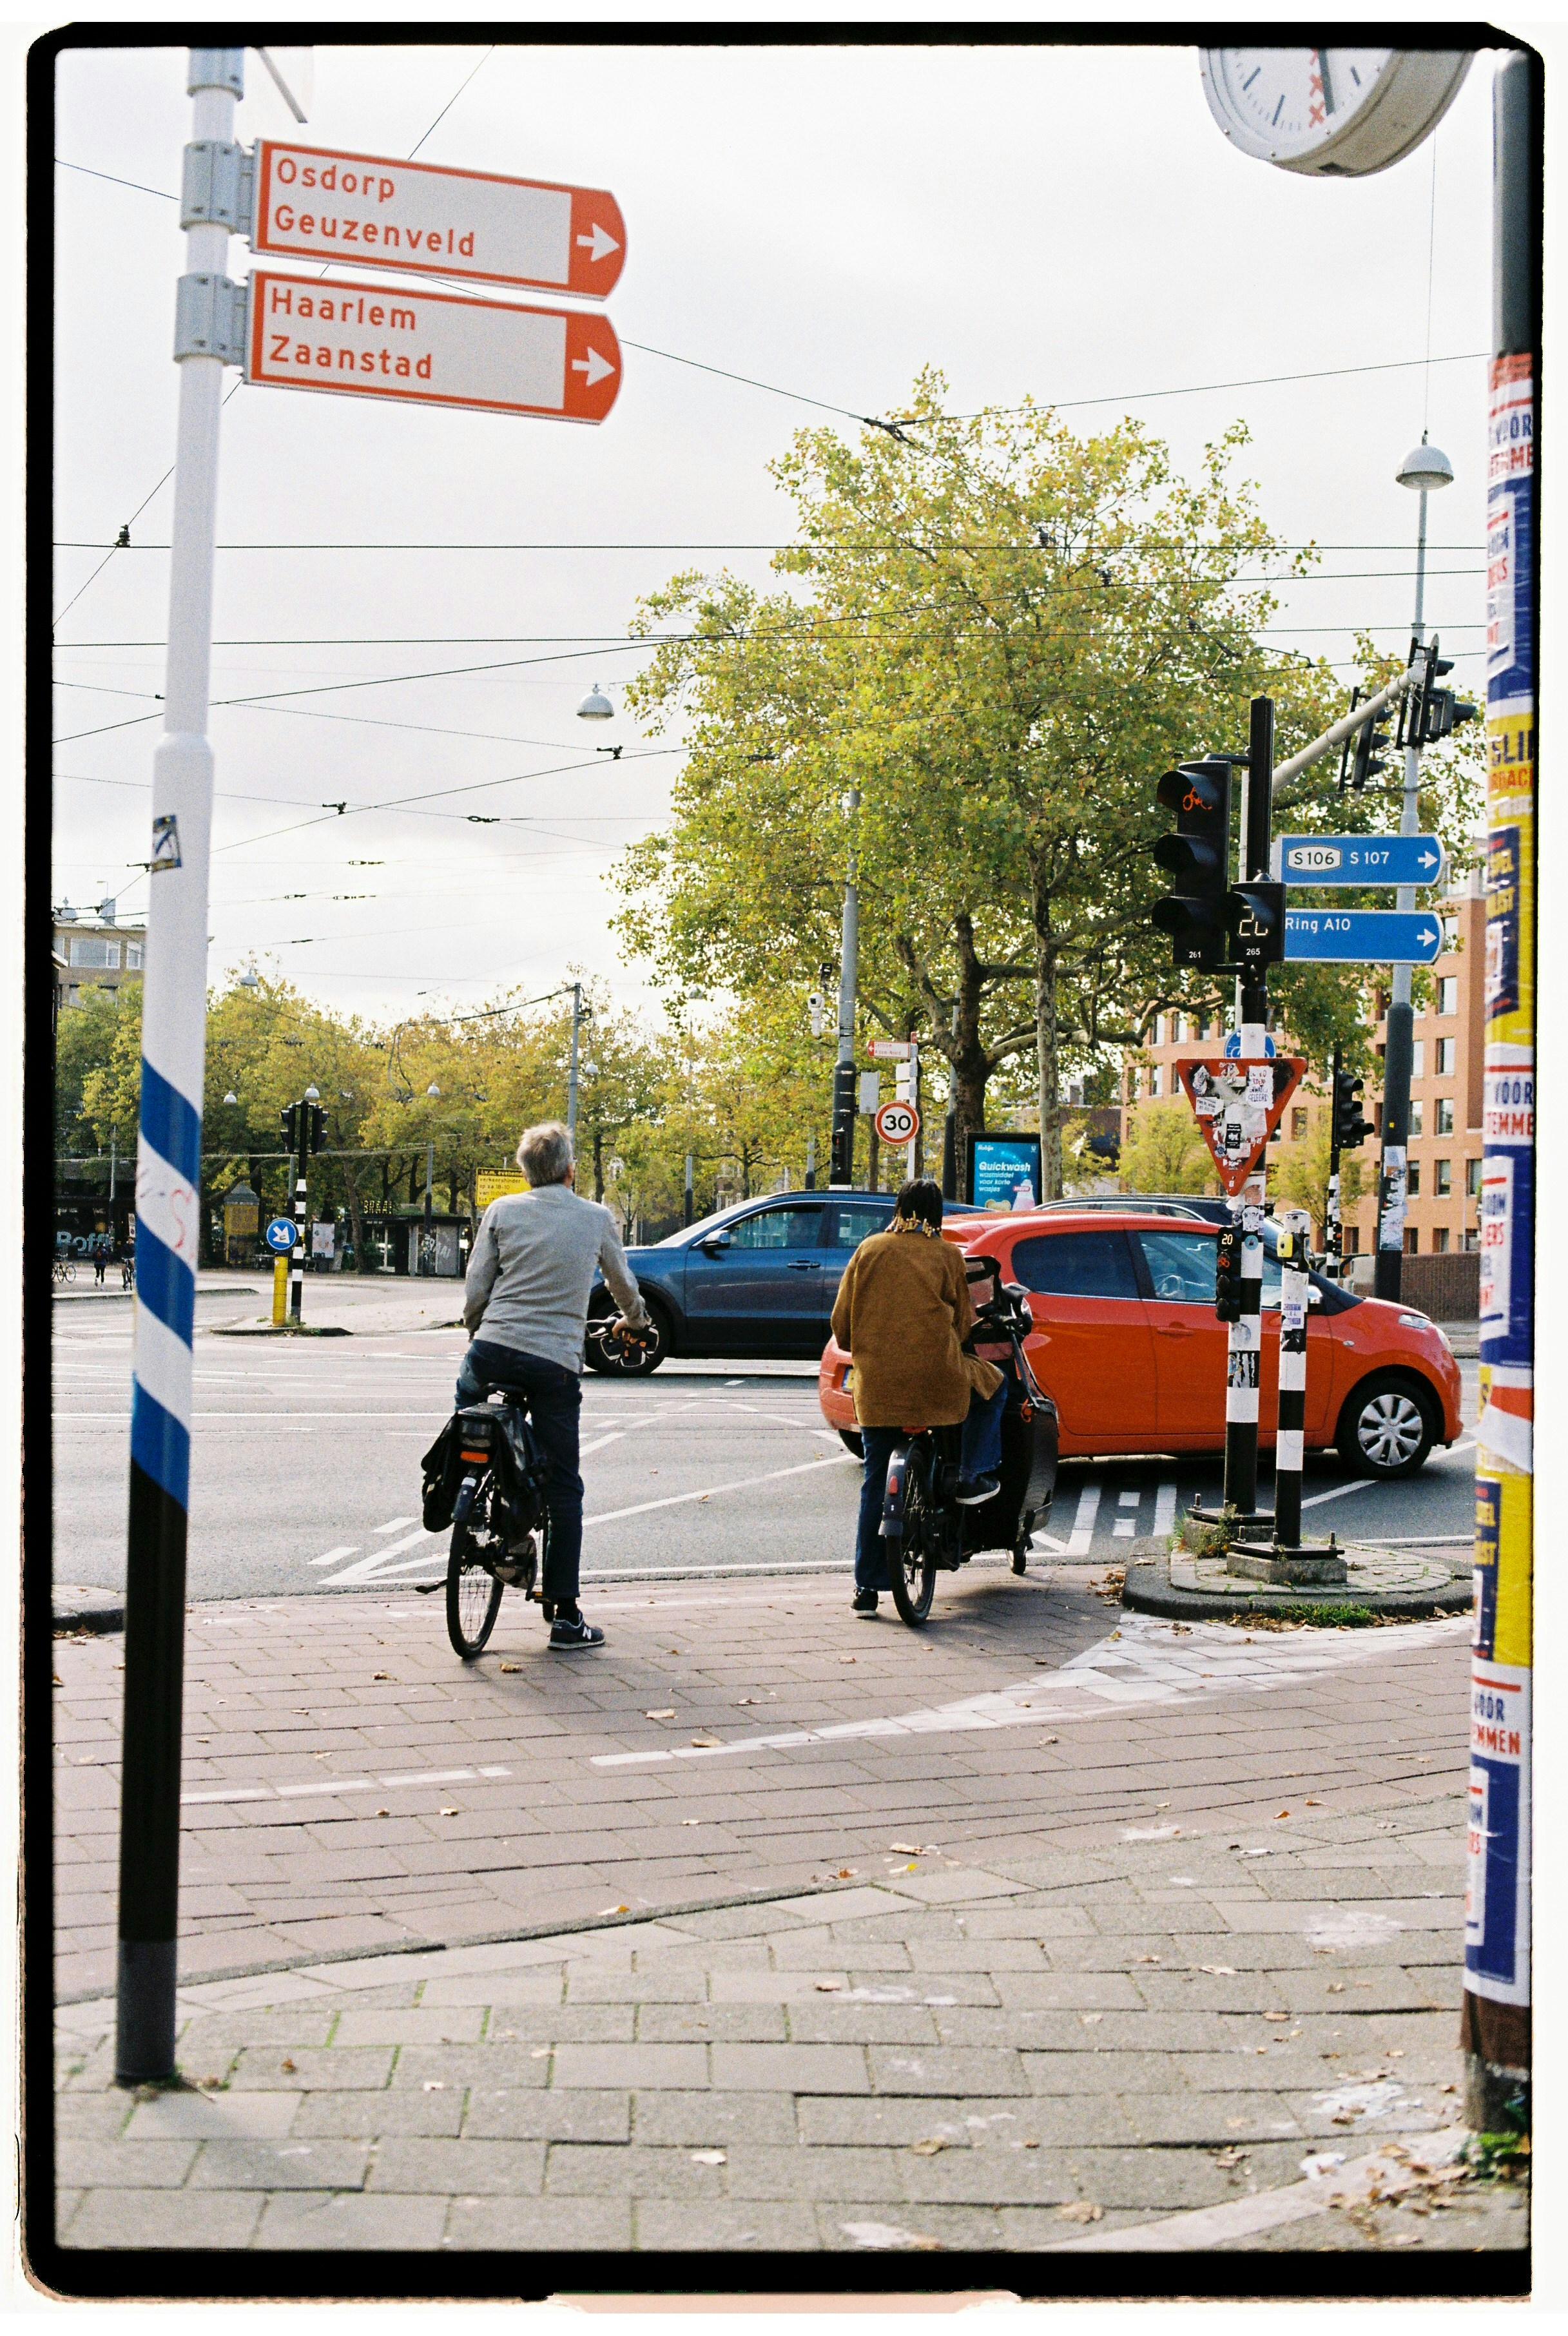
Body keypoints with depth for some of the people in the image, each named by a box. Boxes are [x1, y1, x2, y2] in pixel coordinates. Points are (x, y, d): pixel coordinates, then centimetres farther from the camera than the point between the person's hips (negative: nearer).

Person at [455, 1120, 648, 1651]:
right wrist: (634, 1319, 45)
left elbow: (475, 1292, 4)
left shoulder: (502, 1211, 7)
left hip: (493, 1351, 1)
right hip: (556, 1363, 0)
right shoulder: (597, 1218, 8)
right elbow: (624, 1284, 24)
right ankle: (565, 1615, 5)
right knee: (562, 1489, 5)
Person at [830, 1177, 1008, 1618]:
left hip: (876, 1384, 3)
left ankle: (866, 1587, 9)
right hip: (935, 1376, -2)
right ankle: (974, 1477, 18)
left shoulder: (869, 1250, 8)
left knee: (875, 1483, 10)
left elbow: (842, 1320, 9)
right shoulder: (945, 1255, 3)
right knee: (993, 1386, 28)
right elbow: (962, 1321, 8)